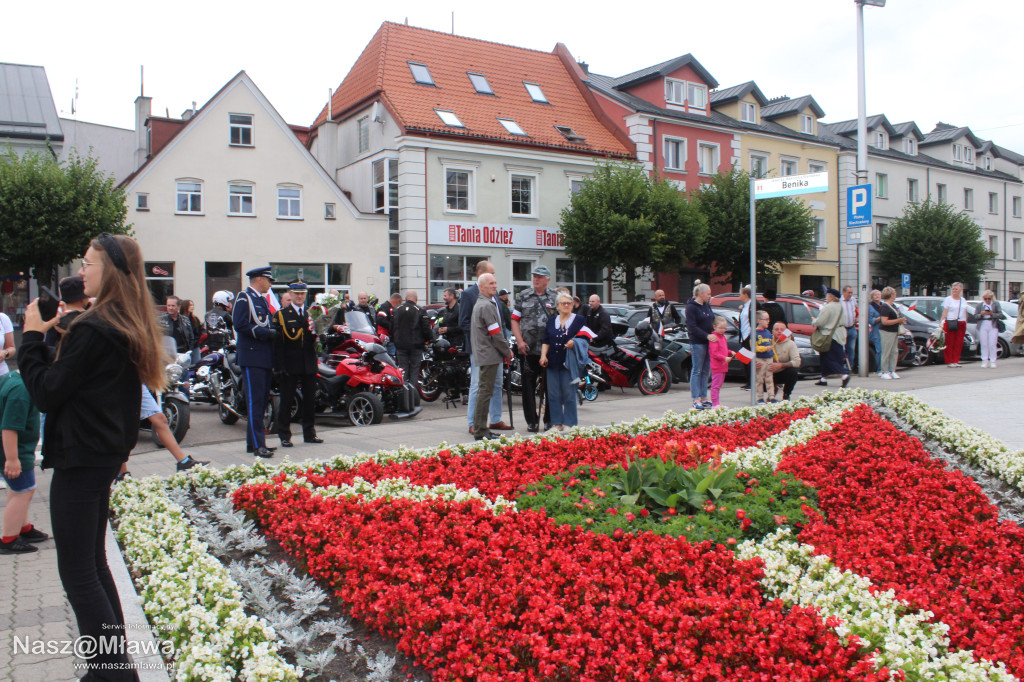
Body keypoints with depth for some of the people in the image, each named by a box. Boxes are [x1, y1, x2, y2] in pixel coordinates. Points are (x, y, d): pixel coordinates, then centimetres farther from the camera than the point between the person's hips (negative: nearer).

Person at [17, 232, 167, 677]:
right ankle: (115, 662, 27)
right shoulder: (130, 328, 8)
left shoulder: (93, 329, -20)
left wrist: (32, 336, -8)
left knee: (77, 572, 1)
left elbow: (45, 393, -15)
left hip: (80, 461, -9)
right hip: (106, 454, 9)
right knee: (93, 563, 18)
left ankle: (111, 669, 8)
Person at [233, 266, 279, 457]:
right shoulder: (244, 298, -6)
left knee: (260, 402, 11)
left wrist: (274, 331, 4)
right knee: (255, 402, -9)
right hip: (251, 357, -9)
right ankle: (258, 445, -9)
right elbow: (240, 325, -17)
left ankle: (252, 442, 18)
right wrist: (266, 333, -17)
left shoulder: (263, 300, 21)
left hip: (265, 359, 9)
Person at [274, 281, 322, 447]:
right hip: (290, 364, -4)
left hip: (309, 364, 4)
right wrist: (280, 364, -15)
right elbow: (277, 341, -7)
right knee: (286, 400, 2)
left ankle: (309, 433, 21)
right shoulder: (280, 314, 0)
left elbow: (317, 337, 7)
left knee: (310, 400, 10)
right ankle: (284, 436, 10)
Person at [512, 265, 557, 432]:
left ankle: (549, 420, 17)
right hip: (527, 349, 0)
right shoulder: (523, 296, 7)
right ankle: (532, 421, 12)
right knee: (528, 386, 3)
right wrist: (520, 341, -6)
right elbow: (514, 320, 5)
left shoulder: (554, 299, 6)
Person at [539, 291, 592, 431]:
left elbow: (585, 339, -2)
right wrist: (543, 355, 1)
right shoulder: (551, 320, 16)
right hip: (552, 362, 4)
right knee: (553, 394, 4)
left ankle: (569, 424, 6)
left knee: (569, 394, -3)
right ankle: (557, 423, 12)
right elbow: (545, 340, 15)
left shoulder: (579, 320, 4)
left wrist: (574, 343, -20)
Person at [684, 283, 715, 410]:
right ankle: (696, 400, 0)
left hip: (708, 342, 7)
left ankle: (704, 398, 15)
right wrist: (707, 336, -20)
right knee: (697, 371, -3)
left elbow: (712, 321, 21)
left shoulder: (707, 305, 15)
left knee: (706, 371, 9)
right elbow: (692, 327, -16)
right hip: (697, 342, -7)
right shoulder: (691, 307, -9)